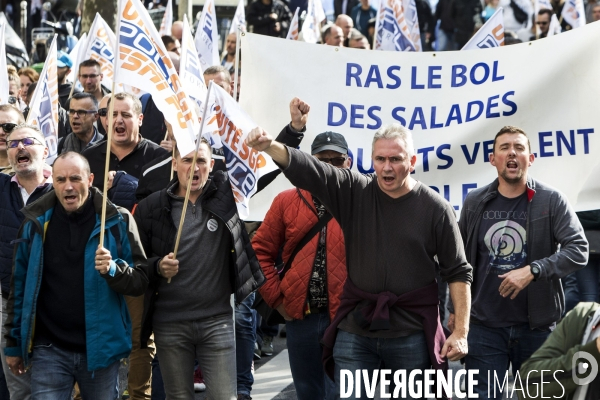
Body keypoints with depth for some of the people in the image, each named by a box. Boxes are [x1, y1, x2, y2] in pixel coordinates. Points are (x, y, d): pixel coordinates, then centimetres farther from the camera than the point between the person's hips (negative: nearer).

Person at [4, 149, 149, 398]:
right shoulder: (36, 224, 2)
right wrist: (14, 344, 10)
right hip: (49, 350, 0)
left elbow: (140, 281, -2)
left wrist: (113, 269, -23)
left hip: (101, 348, 0)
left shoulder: (117, 222, -2)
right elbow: (20, 286, 9)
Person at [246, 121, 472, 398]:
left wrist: (461, 331, -7)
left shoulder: (435, 208, -3)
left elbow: (458, 272, 0)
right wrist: (269, 146, -31)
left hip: (412, 334, -2)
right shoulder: (355, 192, 2)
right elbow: (306, 171, -11)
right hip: (355, 332, 2)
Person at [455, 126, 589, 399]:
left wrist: (533, 270, -22)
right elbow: (460, 261, 14)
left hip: (537, 325, -1)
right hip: (484, 326, 1)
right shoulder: (474, 203, 6)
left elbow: (579, 250, -11)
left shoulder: (552, 201, -2)